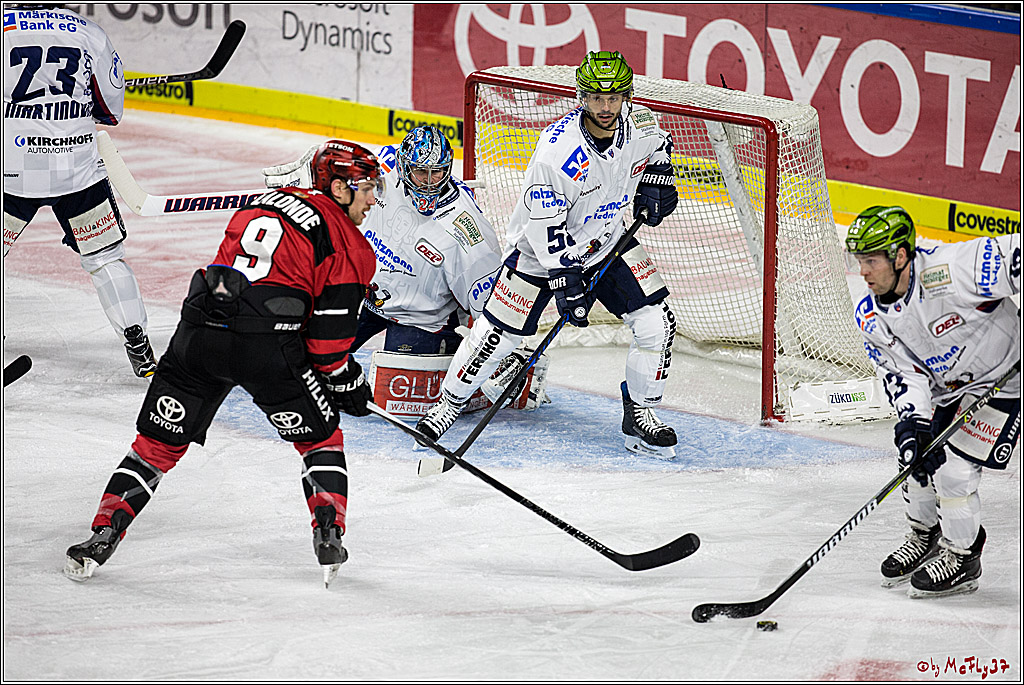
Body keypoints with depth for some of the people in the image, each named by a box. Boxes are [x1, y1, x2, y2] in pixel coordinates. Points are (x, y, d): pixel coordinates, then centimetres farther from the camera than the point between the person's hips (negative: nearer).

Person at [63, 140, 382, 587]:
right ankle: (329, 535, 6)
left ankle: (103, 533, 5)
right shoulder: (343, 239, 6)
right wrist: (346, 382, 16)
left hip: (200, 332, 4)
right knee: (318, 435, 17)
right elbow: (329, 331, 0)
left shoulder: (264, 204, 25)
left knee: (158, 443, 13)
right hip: (266, 347, -4)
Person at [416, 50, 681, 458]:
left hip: (608, 240, 5)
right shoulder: (557, 151, -32)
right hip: (541, 248, -5)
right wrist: (565, 281, -26)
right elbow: (545, 224, -27)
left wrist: (656, 181, -2)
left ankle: (639, 414, 12)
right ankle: (450, 402, 20)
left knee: (656, 324, -6)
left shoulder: (640, 123, -15)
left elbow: (657, 145, 14)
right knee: (499, 334, -3)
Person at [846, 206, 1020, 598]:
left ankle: (962, 557, 9)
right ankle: (925, 534, 35)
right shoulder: (871, 318, -10)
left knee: (953, 470, -13)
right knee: (917, 460, 5)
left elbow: (1015, 254, -29)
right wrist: (912, 421, -27)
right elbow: (903, 372, -10)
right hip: (944, 387, 7)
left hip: (1003, 378, -7)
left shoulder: (951, 272, -32)